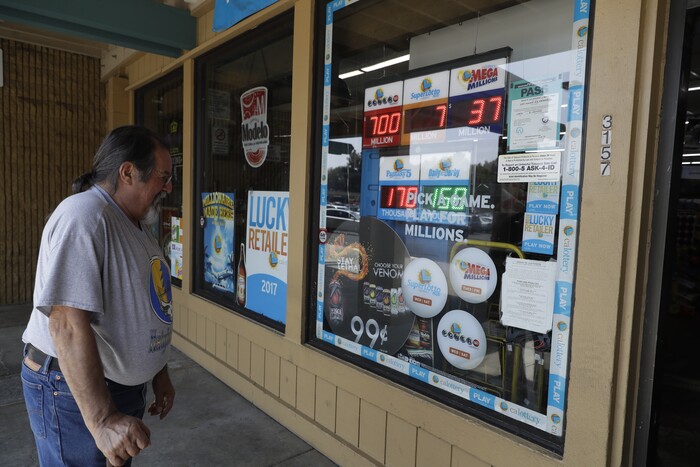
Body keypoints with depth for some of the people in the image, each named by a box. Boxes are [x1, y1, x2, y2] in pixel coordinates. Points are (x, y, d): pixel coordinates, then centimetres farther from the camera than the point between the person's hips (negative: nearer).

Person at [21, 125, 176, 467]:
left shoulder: (135, 224, 9)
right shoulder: (82, 217, -22)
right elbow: (68, 325, -30)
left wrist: (159, 373, 18)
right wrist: (101, 419, -32)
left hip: (125, 384, 9)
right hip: (73, 390, -9)